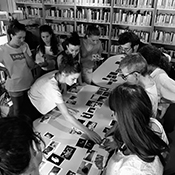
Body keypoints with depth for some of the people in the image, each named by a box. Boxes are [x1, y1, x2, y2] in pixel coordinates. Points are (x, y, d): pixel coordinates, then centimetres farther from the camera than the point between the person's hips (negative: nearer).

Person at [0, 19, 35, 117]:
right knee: (18, 110, 13)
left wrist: (25, 53, -15)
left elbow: (32, 66, -5)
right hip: (15, 87, -4)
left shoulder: (25, 46, -3)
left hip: (29, 84, 4)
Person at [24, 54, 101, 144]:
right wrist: (88, 131, -41)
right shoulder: (52, 87, -42)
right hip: (32, 110, -6)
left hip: (41, 108, 7)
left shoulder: (57, 74, -20)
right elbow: (67, 115, -42)